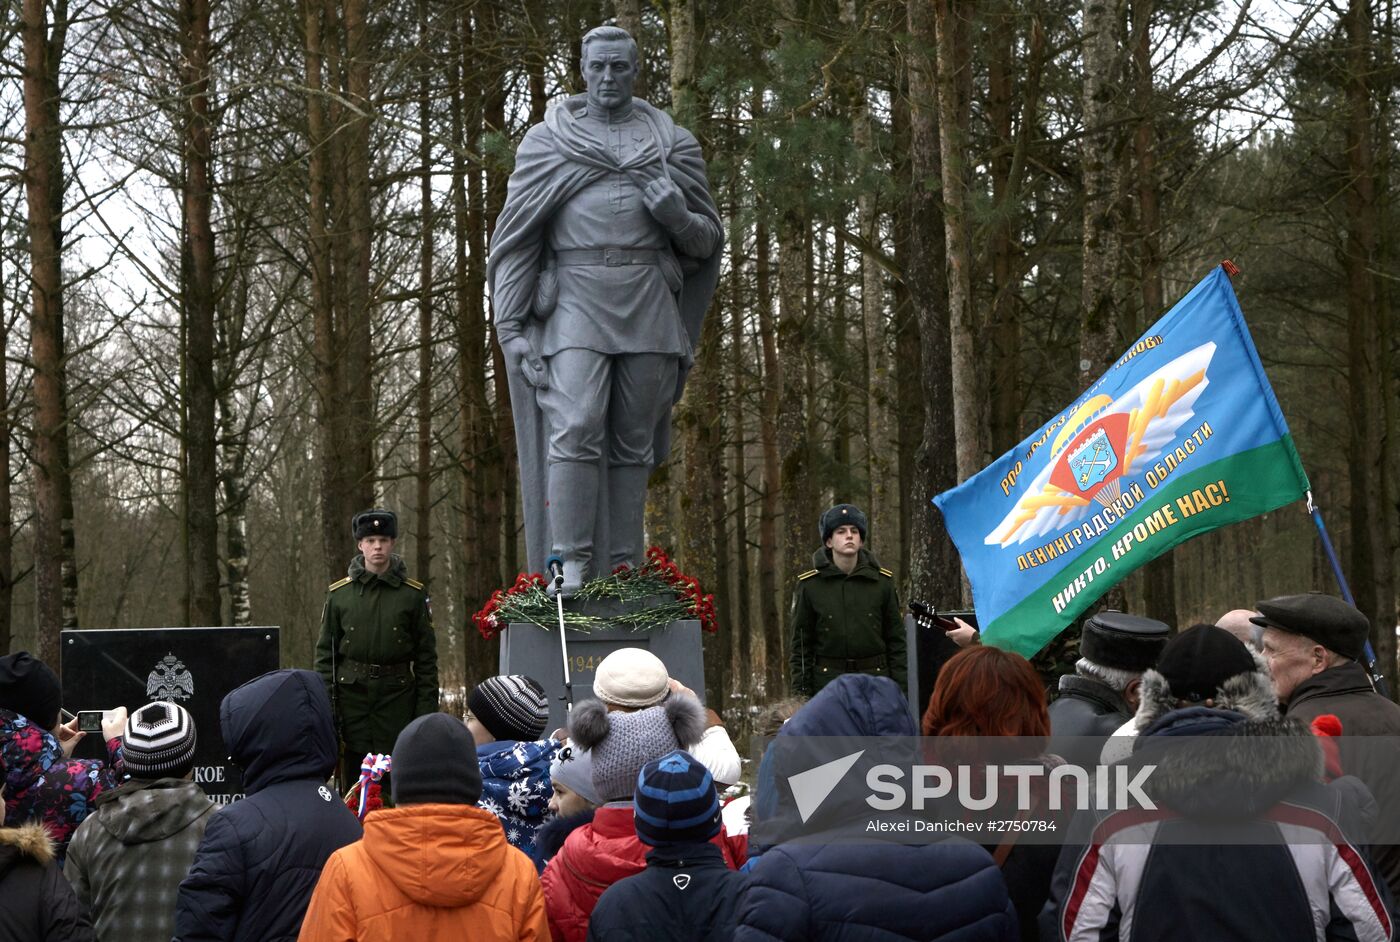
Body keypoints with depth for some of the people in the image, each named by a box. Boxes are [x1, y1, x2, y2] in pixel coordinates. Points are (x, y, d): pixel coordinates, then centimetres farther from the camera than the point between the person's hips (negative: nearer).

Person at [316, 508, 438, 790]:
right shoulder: (339, 594, 4)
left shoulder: (413, 594, 1)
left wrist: (427, 708, -3)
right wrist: (325, 703, -2)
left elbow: (426, 655, 3)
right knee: (353, 779, 4)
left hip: (397, 693, -1)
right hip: (352, 693, 1)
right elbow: (325, 652, 6)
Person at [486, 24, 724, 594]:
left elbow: (706, 241, 14)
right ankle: (569, 568, -16)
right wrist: (510, 327, -1)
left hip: (649, 305, 2)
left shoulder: (673, 144, 12)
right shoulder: (546, 141, 8)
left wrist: (677, 215, -9)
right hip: (576, 303, -2)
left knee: (633, 441, 2)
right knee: (575, 429, -16)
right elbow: (516, 238, 7)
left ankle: (622, 570, 6)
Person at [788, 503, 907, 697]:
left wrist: (900, 687, 1)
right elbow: (801, 642, 3)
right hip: (827, 680, -1)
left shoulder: (882, 581, 4)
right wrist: (801, 690, -2)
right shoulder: (810, 585, 1)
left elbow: (896, 638, 7)